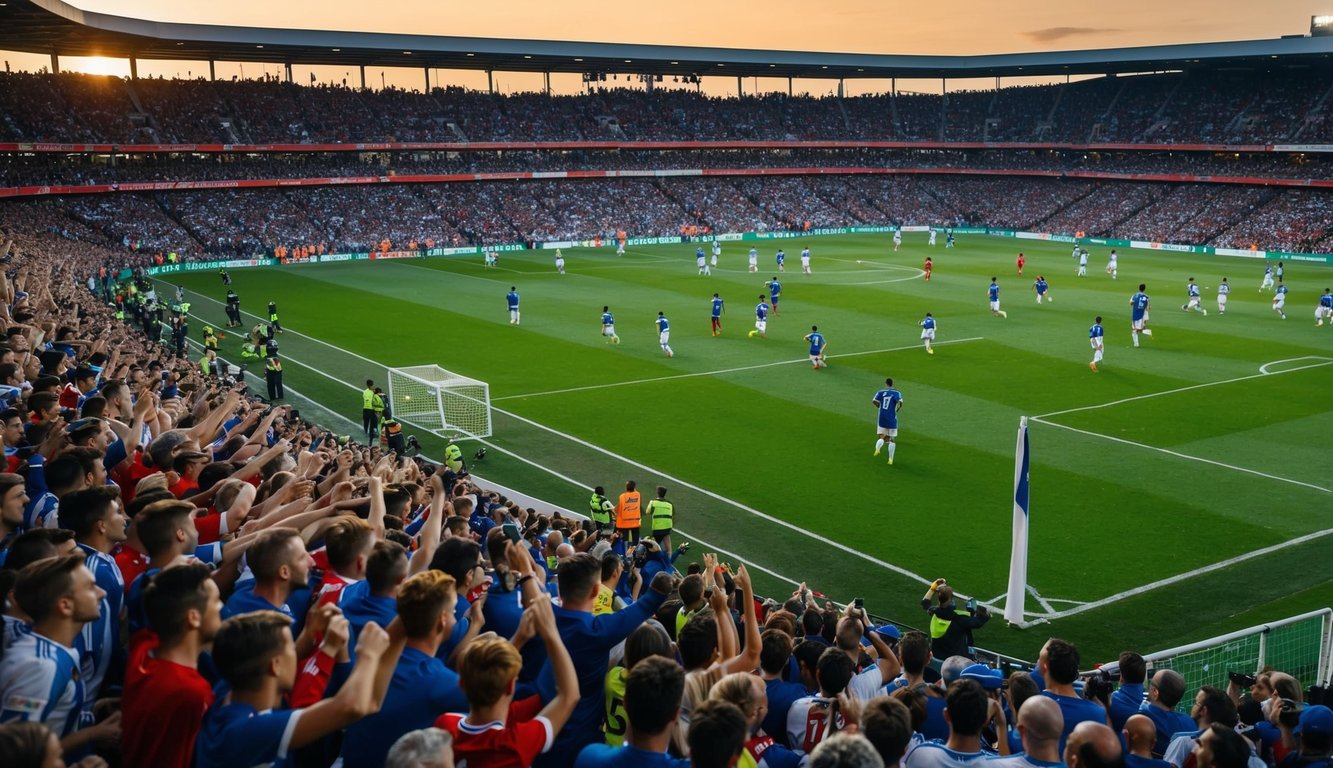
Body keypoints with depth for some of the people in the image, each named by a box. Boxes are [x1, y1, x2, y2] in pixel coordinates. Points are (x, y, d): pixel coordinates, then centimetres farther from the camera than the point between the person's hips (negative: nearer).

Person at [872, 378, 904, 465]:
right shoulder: (897, 393, -2)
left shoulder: (881, 392, 3)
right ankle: (890, 459, 4)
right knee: (892, 439, 9)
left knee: (881, 437, 11)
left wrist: (880, 407, 7)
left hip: (882, 419, 1)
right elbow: (900, 402, -19)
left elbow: (874, 401, -11)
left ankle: (877, 448, -22)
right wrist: (897, 410, 0)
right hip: (892, 419, -1)